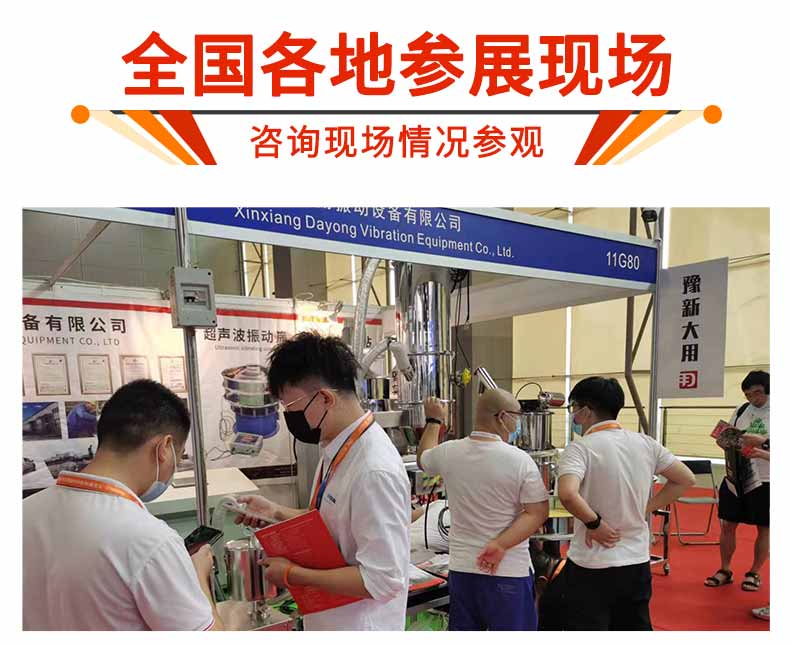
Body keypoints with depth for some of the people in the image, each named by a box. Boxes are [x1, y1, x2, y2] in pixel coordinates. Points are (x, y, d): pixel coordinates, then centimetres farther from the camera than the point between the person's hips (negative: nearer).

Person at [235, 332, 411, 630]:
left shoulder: (375, 471, -30)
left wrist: (292, 574, -20)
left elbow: (382, 579, -26)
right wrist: (276, 512, 1)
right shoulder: (336, 448, -3)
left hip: (359, 626, -7)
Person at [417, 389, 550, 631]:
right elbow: (538, 513, -16)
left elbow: (423, 459, 18)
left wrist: (433, 421, 29)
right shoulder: (520, 460, -16)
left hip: (461, 567, 4)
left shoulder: (448, 452, -4)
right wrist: (501, 545, -17)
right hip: (508, 570, -4)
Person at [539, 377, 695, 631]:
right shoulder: (645, 443, 2)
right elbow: (686, 479, 12)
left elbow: (567, 494, -34)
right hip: (638, 562, 7)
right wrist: (646, 509, 9)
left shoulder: (580, 448, -17)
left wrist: (594, 523, -18)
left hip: (592, 566, -6)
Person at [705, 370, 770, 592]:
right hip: (735, 477, 4)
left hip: (764, 479, -4)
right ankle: (725, 570, 23)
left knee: (764, 528, 10)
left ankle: (754, 573, 27)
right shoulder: (741, 411, 7)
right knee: (728, 525, 9)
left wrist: (762, 441, -29)